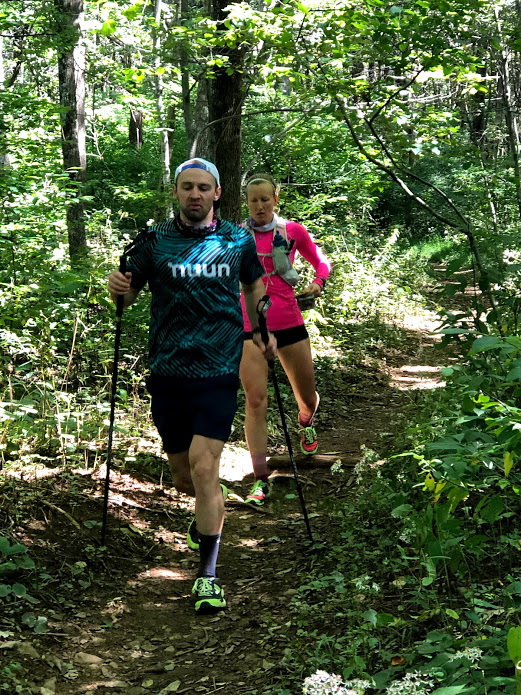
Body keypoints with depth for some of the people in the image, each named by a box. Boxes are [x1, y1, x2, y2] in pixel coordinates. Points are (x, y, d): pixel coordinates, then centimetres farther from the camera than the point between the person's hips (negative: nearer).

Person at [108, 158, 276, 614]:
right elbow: (130, 294, 8)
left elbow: (253, 286, 22)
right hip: (169, 369, 2)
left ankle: (208, 575, -2)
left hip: (218, 370, -2)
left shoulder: (239, 241, 4)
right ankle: (213, 508, 48)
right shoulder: (155, 240, 2)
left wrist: (262, 333, 14)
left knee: (204, 467, -14)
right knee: (182, 476, 12)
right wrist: (119, 288, -14)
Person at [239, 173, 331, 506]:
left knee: (308, 397, 12)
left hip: (289, 322, 1)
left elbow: (321, 262, 14)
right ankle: (261, 480, -5)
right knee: (256, 401, -11)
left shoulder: (293, 230, 2)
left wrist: (317, 283, -5)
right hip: (250, 325, -1)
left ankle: (306, 423, 51)